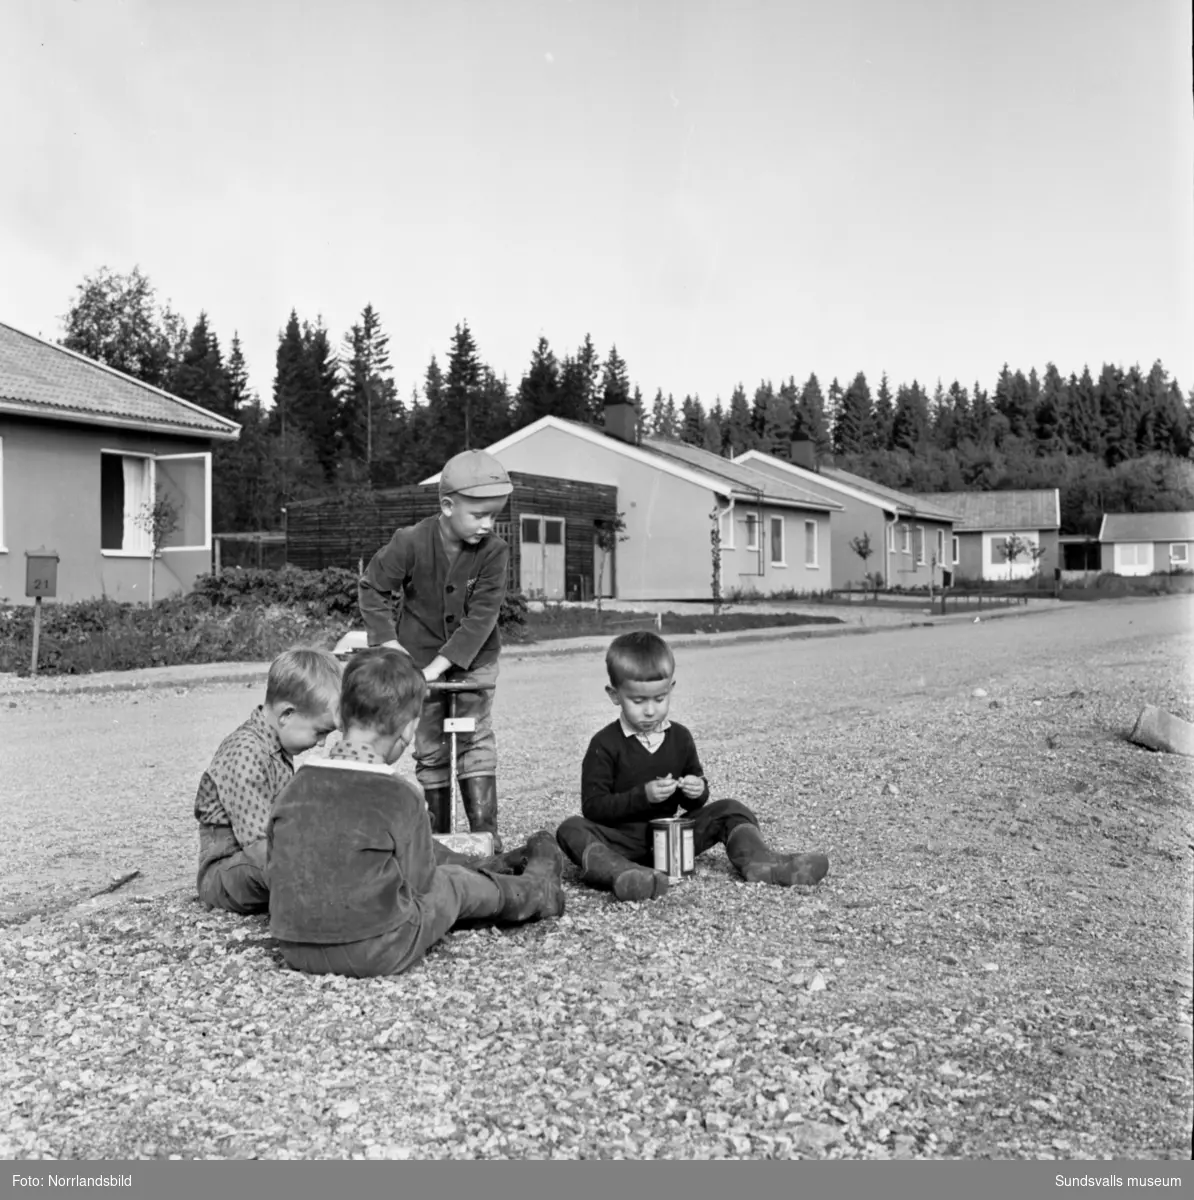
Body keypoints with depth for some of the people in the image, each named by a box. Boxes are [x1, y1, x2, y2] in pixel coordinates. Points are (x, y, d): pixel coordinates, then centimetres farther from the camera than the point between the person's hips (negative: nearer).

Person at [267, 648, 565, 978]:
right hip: (379, 955, -5)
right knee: (456, 883, 20)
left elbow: (277, 876, 4)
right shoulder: (401, 798, -18)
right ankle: (536, 889, 48)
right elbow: (418, 883, -8)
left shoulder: (294, 789, -3)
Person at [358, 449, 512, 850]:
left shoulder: (495, 551, -16)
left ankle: (485, 831, -4)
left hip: (474, 657, 0)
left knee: (476, 739, -7)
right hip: (420, 655, 0)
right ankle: (437, 834, 14)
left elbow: (481, 617, -19)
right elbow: (371, 588, -5)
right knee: (429, 749, 5)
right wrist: (389, 642, -13)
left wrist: (441, 663, -24)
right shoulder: (411, 543, -18)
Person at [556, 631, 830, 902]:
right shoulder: (605, 745, -8)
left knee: (730, 810, -6)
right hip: (622, 839, -4)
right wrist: (643, 795, -24)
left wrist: (698, 792, -9)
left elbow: (693, 803, 16)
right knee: (572, 829, -32)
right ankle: (621, 873, -59)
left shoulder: (680, 737, 6)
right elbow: (592, 807, -14)